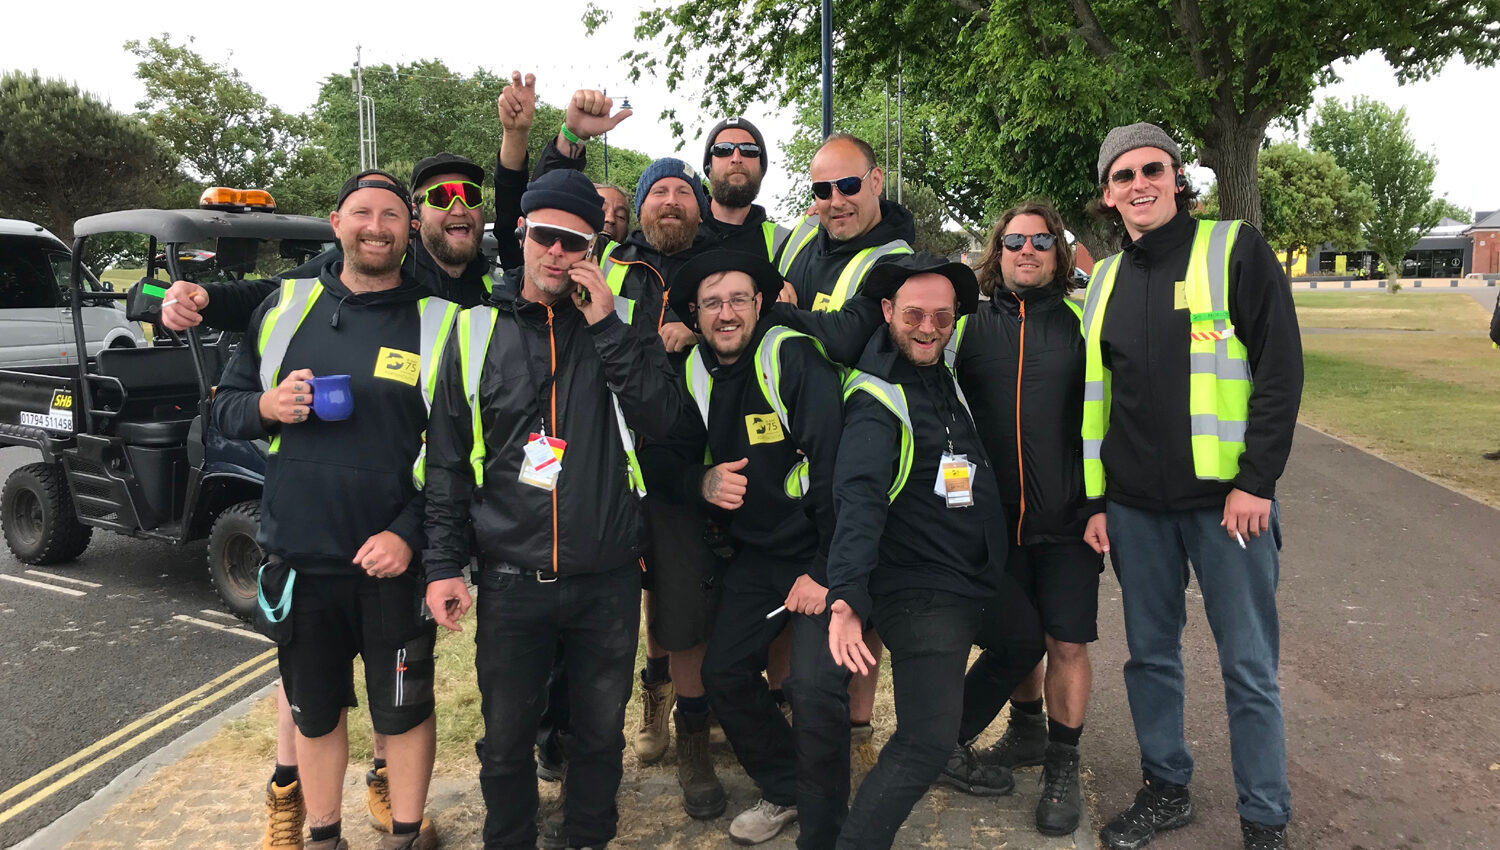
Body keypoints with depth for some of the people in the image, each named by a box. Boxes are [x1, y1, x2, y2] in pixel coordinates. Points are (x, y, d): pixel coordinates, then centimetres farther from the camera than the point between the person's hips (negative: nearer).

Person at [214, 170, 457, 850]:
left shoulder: (439, 324, -4)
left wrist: (409, 534, -16)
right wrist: (265, 407, -10)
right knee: (314, 709, 18)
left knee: (403, 708, 11)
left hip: (392, 563, -3)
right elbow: (225, 406, 12)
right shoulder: (284, 307, 6)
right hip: (296, 559, 3)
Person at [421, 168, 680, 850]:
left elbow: (659, 418, -11)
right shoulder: (477, 330, 3)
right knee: (506, 737, 12)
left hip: (607, 580, 0)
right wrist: (443, 563, -2)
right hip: (511, 581, 0)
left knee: (601, 730, 15)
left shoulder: (619, 325, 3)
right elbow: (447, 459, 4)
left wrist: (604, 322, -15)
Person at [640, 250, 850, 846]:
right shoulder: (695, 374, 3)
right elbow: (660, 459, 7)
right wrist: (700, 482, -16)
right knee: (723, 674, 6)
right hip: (755, 552, 7)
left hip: (818, 551, -6)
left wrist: (826, 569, -20)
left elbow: (836, 464, -21)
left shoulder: (793, 359, -17)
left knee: (815, 687, -17)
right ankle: (785, 789, 30)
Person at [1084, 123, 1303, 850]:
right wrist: (1095, 499, 10)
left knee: (1249, 666, 3)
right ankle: (1166, 789, 31)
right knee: (1150, 654, 14)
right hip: (1135, 507, 5)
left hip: (1227, 498, -4)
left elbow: (1280, 369, -8)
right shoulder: (1106, 280, 11)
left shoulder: (1236, 251, -2)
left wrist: (1256, 481, -14)